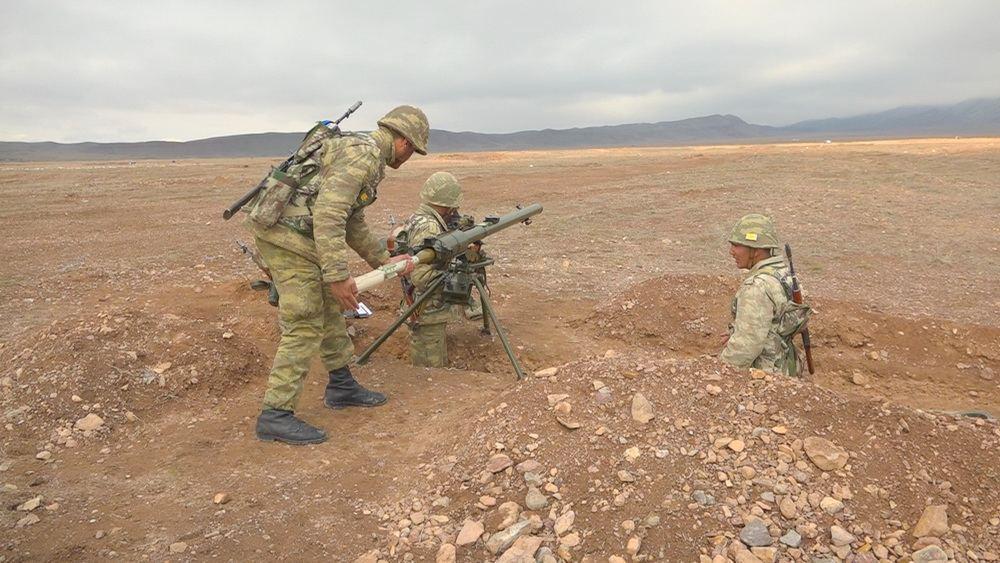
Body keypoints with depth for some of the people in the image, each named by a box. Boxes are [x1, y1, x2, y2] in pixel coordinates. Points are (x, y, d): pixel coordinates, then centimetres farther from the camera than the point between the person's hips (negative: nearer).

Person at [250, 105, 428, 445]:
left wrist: (384, 261, 26)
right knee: (305, 326, -6)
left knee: (330, 310, 18)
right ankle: (275, 415, 1)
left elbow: (353, 225, 24)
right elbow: (328, 215, -25)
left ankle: (341, 386, 31)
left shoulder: (362, 153, 18)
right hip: (288, 237, -10)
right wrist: (338, 276, -25)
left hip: (300, 235, 10)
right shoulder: (364, 154, -15)